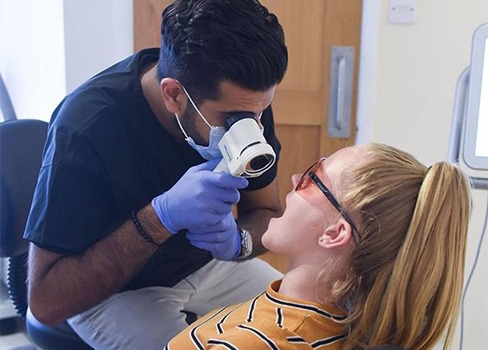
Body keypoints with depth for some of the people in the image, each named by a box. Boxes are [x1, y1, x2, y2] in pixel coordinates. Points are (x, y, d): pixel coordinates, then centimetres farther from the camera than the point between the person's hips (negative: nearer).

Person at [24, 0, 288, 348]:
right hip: (108, 288, -4)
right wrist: (161, 216, -43)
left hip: (205, 262, 4)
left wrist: (238, 240, -31)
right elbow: (45, 301, -31)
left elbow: (266, 213, -6)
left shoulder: (243, 98, -19)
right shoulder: (85, 129, -33)